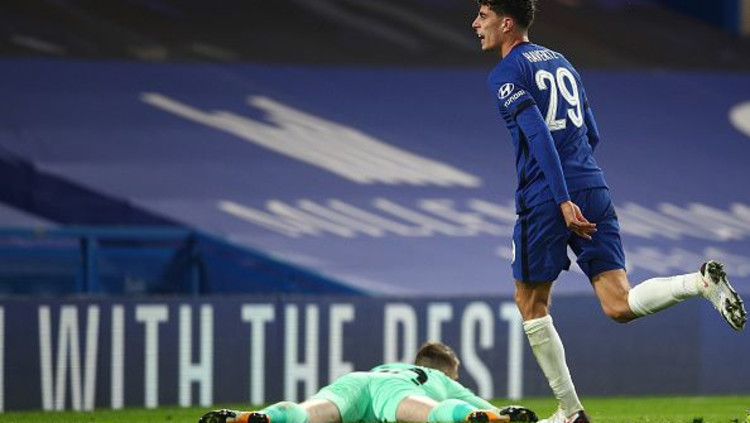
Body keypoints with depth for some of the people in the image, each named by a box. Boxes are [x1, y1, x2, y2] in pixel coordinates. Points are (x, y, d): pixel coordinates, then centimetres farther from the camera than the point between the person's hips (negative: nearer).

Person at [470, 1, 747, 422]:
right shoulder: (560, 62, 20)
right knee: (619, 305, -2)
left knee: (531, 305, 11)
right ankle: (702, 281, -27)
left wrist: (563, 200, -24)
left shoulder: (506, 74, -4)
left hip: (546, 198, -6)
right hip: (594, 189, 6)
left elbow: (538, 134, -17)